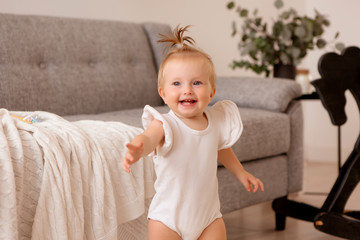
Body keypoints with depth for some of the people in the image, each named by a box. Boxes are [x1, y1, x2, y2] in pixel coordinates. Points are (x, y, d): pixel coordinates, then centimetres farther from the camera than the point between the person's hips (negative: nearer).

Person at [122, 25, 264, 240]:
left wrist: (241, 174, 29)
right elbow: (148, 137, -43)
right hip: (168, 216, -4)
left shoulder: (216, 121, -3)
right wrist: (137, 150, -66)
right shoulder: (165, 125, -19)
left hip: (208, 214, 4)